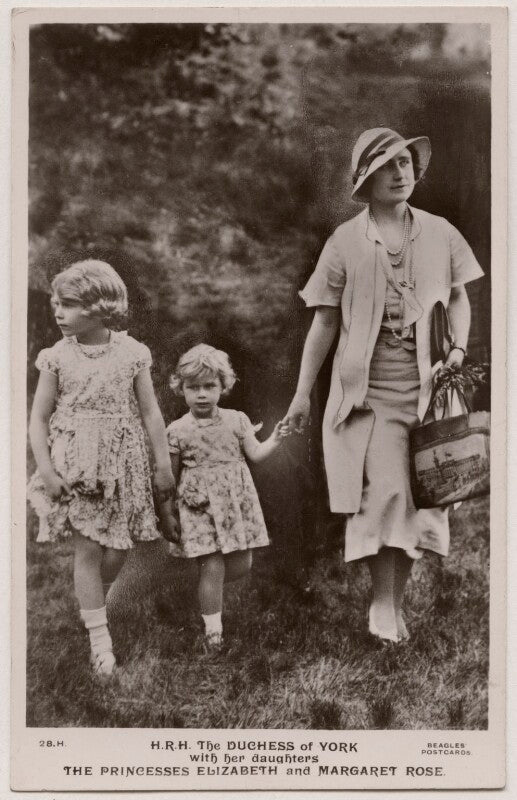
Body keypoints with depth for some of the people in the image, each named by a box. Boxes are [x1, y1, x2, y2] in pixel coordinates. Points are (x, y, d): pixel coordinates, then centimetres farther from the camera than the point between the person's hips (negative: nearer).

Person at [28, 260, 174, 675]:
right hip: (75, 464, -1)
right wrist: (46, 470, -9)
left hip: (122, 462, 1)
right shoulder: (57, 357, -3)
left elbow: (150, 412, 2)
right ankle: (100, 638, 9)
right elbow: (39, 418, 0)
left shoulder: (131, 352, -2)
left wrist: (164, 464, 2)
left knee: (118, 547, 6)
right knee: (88, 549, -1)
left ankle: (97, 594, 39)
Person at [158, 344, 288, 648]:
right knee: (212, 566, -6)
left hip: (237, 502, 3)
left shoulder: (236, 420, 4)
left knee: (242, 565, 7)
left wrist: (274, 440, -17)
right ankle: (213, 629, 9)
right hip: (199, 506, -3)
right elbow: (170, 476, 5)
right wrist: (166, 512, 6)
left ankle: (209, 588, 37)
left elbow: (255, 453, 1)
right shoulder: (177, 431, -1)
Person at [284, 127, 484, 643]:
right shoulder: (346, 242, 2)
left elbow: (458, 297, 18)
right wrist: (303, 394, 4)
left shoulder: (440, 234, 8)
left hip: (427, 386, 3)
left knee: (419, 497, 5)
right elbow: (324, 323, 5)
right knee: (384, 490, -14)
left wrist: (459, 347, -2)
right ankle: (381, 601, -1)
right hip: (368, 388, -3)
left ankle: (397, 603, 20)